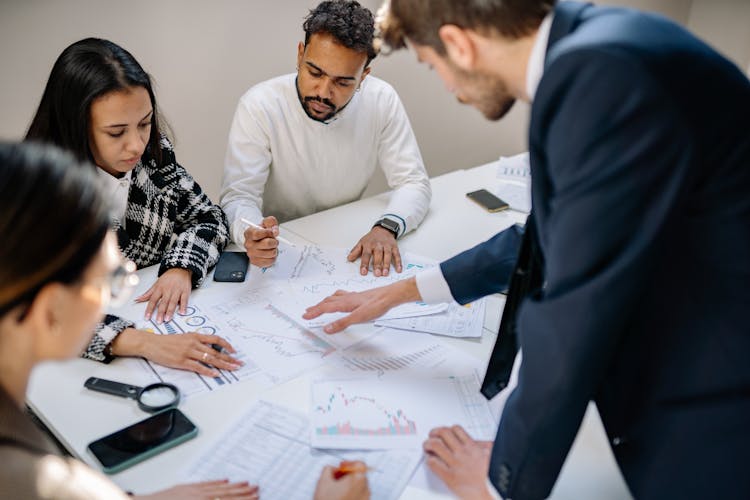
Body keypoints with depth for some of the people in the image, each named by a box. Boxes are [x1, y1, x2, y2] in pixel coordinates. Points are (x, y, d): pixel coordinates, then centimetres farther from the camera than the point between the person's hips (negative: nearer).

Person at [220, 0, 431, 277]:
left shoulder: (382, 100, -11)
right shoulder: (258, 106, -18)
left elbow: (413, 182, -8)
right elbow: (238, 195, -19)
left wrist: (387, 226, -29)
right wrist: (250, 234, -43)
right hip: (279, 249, -2)